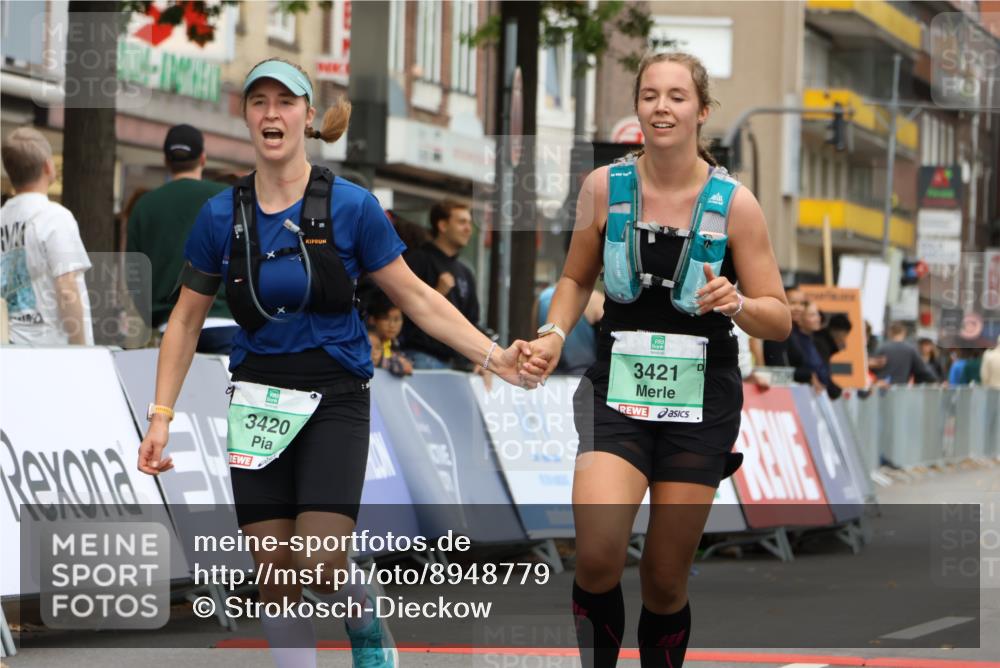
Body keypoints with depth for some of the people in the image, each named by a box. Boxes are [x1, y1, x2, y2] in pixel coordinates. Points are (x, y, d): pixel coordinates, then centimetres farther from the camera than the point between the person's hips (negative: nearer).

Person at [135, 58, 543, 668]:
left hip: (336, 401, -2)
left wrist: (496, 357, -9)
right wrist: (161, 417, 3)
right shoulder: (222, 215, 0)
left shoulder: (351, 205, -6)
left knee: (320, 565, -15)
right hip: (259, 405, 3)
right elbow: (187, 319, 10)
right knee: (276, 577, 0)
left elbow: (417, 299, -1)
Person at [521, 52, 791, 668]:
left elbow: (780, 321, -2)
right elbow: (577, 278, 17)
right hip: (617, 392, 1)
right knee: (597, 556, -20)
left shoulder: (734, 203, -5)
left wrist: (737, 304, -22)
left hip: (701, 403, 0)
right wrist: (556, 333, -1)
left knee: (666, 581, 3)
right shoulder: (605, 187, 0)